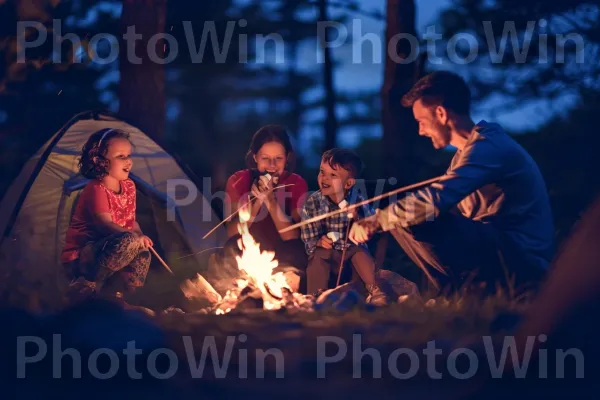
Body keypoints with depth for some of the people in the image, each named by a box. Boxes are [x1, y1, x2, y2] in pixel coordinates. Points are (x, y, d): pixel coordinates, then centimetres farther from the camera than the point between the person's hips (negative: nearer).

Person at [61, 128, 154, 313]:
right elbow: (105, 225, -29)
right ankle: (86, 286, -24)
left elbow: (132, 222, 15)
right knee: (129, 242, -32)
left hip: (103, 252, 9)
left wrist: (142, 239, -6)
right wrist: (136, 237, -40)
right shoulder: (96, 190, -17)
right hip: (80, 256, -9)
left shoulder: (129, 187, 9)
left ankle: (112, 295, -13)